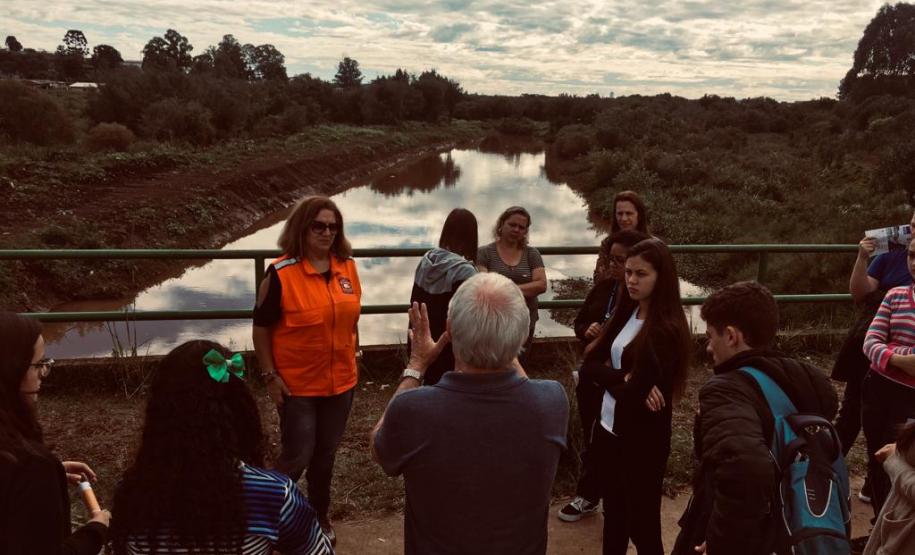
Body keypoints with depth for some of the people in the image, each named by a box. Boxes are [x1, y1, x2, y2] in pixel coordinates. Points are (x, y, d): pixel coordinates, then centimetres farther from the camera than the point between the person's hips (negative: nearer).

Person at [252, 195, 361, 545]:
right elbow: (261, 328, -11)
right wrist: (270, 376, -12)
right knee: (296, 458, 4)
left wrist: (352, 355, 13)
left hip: (341, 381, 5)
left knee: (325, 454, 18)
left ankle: (319, 516, 39)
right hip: (297, 384, -5)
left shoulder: (347, 268, -1)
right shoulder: (281, 273, -17)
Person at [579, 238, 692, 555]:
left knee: (642, 522, 10)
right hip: (608, 429, 7)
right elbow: (588, 366, -3)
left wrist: (612, 379, -9)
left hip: (643, 440, -7)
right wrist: (624, 379, -18)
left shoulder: (666, 329, -19)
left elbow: (637, 390, -26)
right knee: (614, 515, 21)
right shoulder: (626, 313, 2)